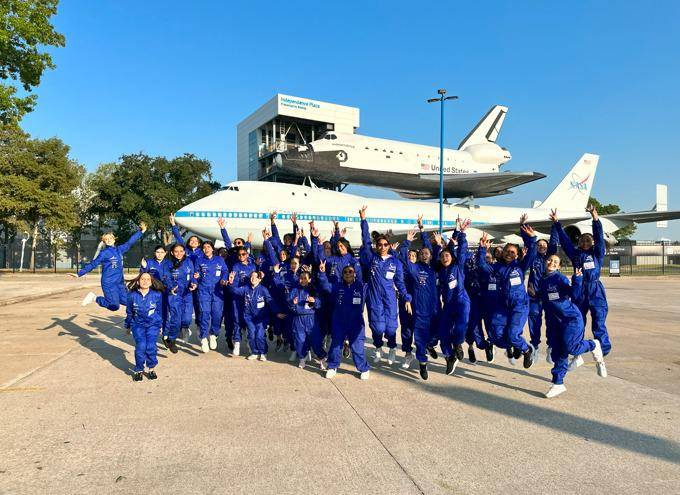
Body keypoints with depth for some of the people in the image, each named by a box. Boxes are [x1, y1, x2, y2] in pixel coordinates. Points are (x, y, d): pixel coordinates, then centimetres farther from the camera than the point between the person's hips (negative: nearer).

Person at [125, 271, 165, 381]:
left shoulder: (157, 295, -8)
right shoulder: (132, 295, -7)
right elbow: (129, 312, 9)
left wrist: (160, 325, 14)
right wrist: (128, 326, 18)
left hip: (153, 324, 0)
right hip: (138, 325, 0)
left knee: (151, 346, -11)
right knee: (141, 346, -13)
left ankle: (151, 368, 13)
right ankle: (139, 370, 8)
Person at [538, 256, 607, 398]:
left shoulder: (560, 278, -12)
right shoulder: (542, 281, 8)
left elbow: (574, 295, -21)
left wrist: (577, 279, -32)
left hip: (571, 318, -6)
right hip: (555, 321, 6)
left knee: (569, 347, -15)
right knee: (557, 352, 5)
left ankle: (594, 346, 17)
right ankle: (558, 384, 14)